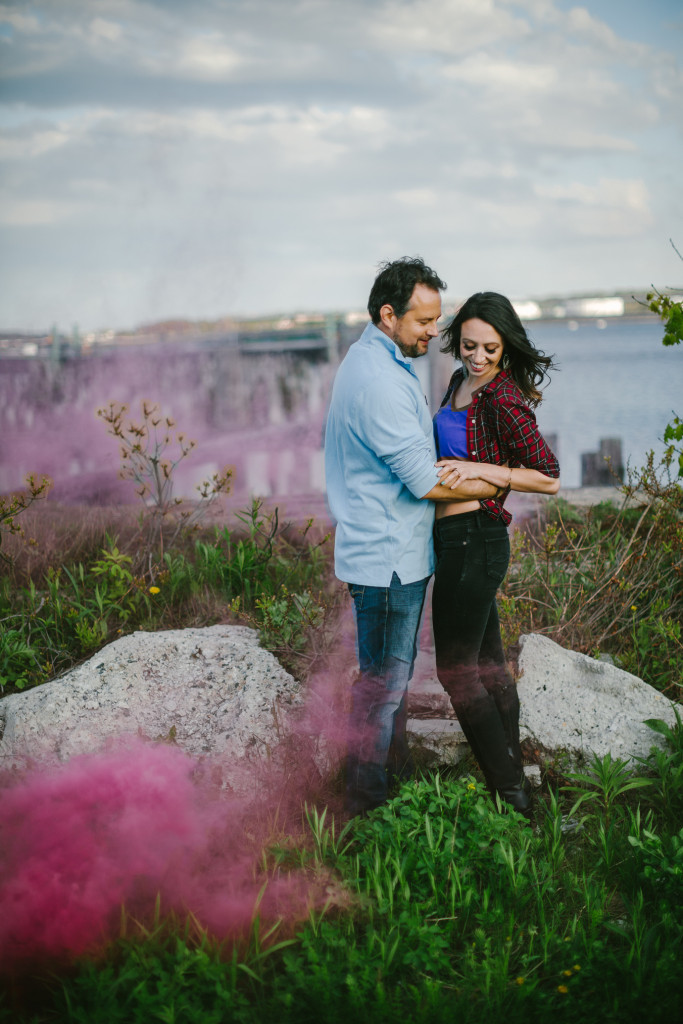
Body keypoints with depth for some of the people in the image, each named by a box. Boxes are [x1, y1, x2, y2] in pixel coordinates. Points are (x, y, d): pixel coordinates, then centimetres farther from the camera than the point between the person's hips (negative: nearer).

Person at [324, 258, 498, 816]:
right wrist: (495, 485, -9)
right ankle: (368, 799, 11)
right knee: (383, 680, 0)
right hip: (388, 559, -10)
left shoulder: (375, 358, 10)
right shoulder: (378, 380, -24)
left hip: (393, 551, 10)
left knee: (395, 668, 21)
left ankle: (398, 765, 36)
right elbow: (427, 482, -22)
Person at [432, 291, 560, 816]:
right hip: (457, 537, 9)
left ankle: (509, 790, 6)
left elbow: (549, 478, -17)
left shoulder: (503, 399, -17)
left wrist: (479, 470, -22)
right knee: (488, 663, 16)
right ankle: (514, 777, 27)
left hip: (474, 539, -9)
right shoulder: (462, 382, 9)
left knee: (456, 667, -2)